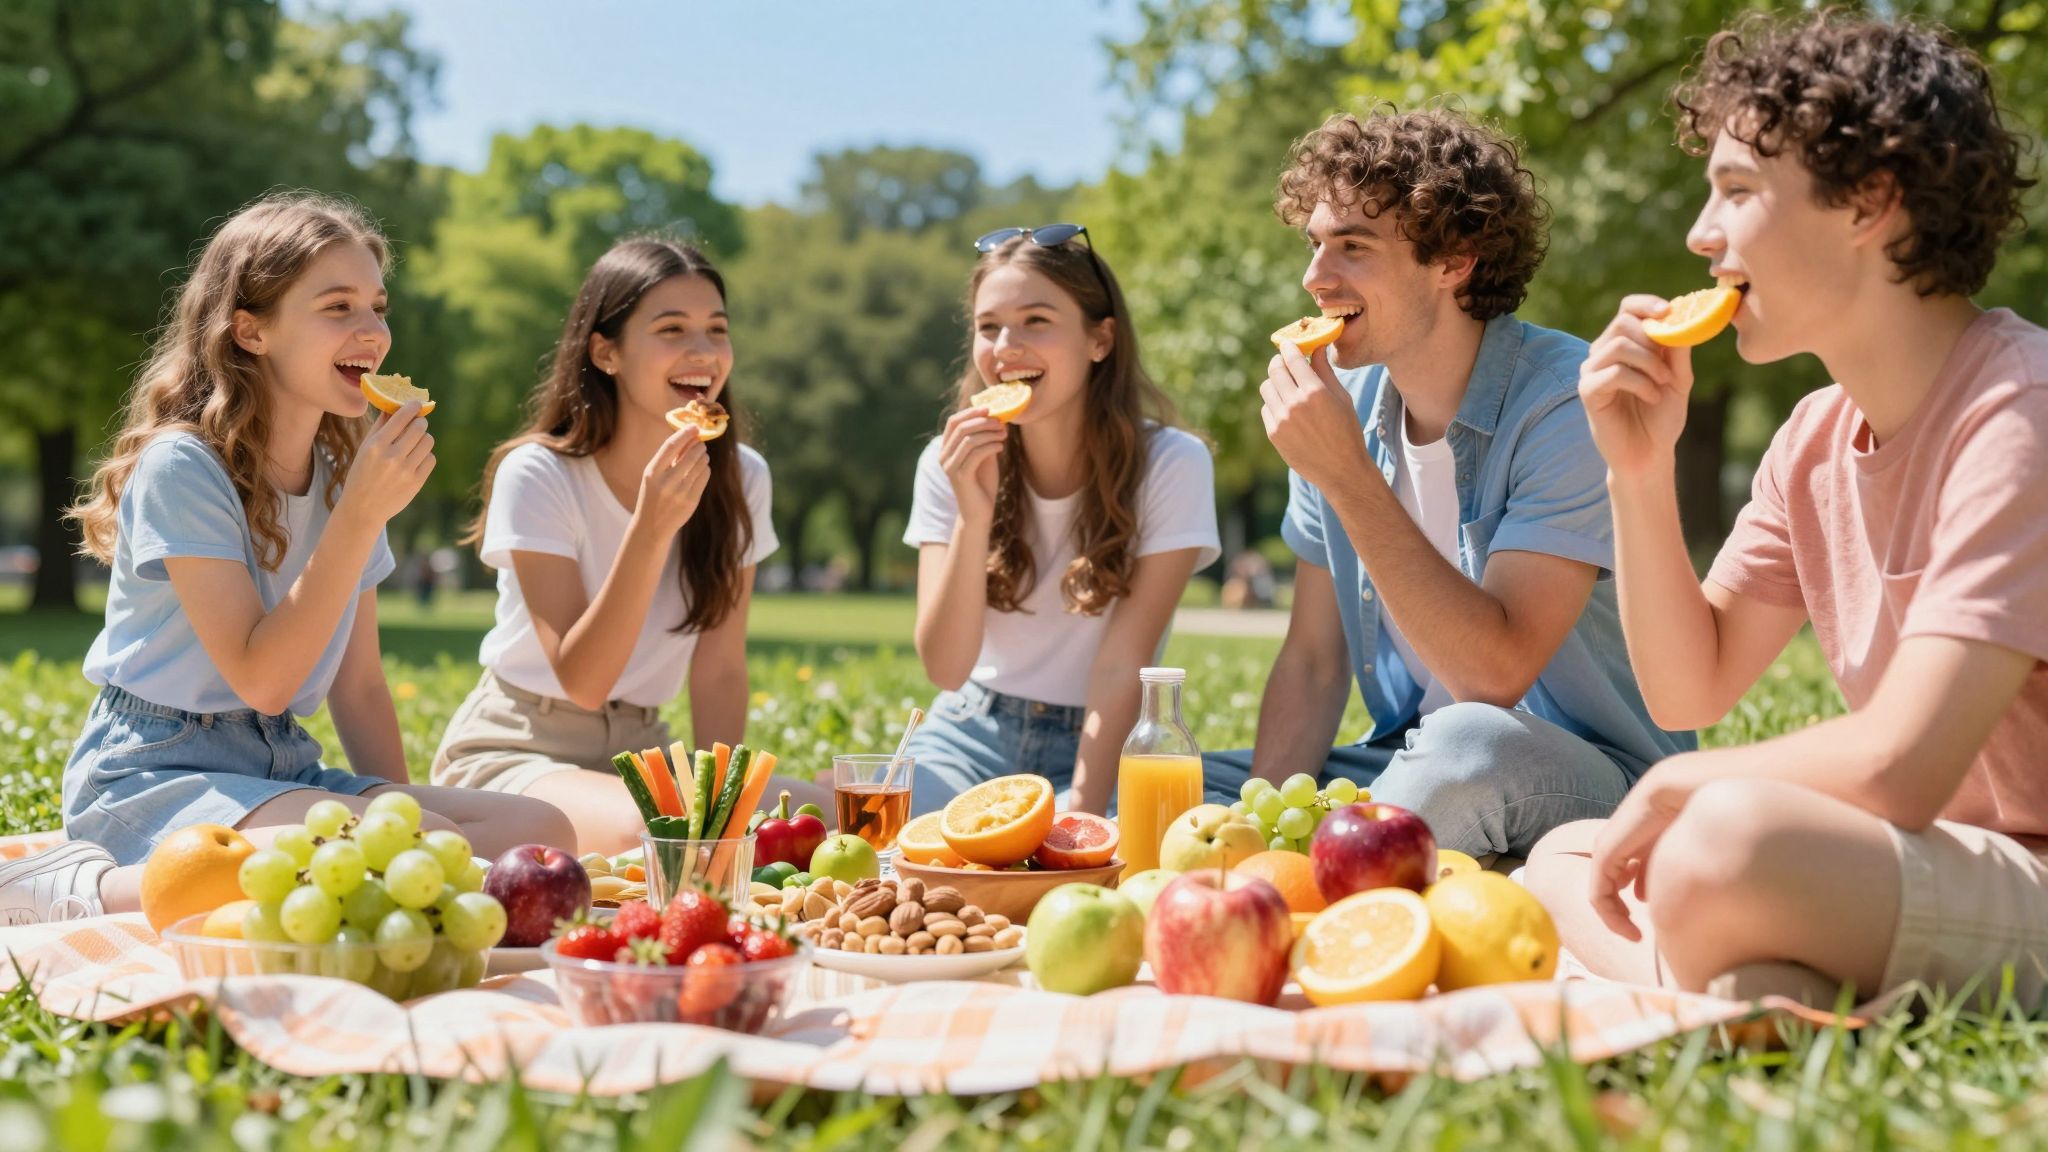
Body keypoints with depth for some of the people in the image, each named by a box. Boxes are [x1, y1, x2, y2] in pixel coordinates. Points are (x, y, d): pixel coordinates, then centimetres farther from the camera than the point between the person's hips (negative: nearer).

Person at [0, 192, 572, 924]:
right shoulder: (182, 466, -11)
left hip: (280, 769, 7)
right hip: (152, 773, -7)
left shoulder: (343, 473, 11)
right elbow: (262, 679, -17)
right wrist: (361, 514, -21)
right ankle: (91, 890, -15)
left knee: (540, 831, -14)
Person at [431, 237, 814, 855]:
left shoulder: (740, 478, -1)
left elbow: (719, 669, 0)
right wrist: (651, 528, -32)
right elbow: (582, 681, -21)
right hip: (519, 751, -5)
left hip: (643, 749, 5)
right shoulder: (538, 475, -15)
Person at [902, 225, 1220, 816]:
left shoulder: (1172, 466, -13)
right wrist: (973, 517, -26)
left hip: (1106, 743, -2)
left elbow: (1121, 665, -16)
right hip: (975, 728, 3)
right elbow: (946, 668, -13)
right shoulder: (950, 464, -6)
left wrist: (1079, 818, -25)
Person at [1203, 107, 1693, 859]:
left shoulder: (1566, 402, -18)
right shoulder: (1344, 402, 1)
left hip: (1596, 783, -5)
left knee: (1468, 742, -38)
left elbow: (1495, 673, -27)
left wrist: (1346, 474, -28)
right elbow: (1312, 660, 6)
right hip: (1407, 769, 5)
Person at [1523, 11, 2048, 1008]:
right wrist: (1640, 473, -1)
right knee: (1561, 860, 10)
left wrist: (1676, 788, -9)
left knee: (1726, 837, -35)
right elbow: (1689, 690, 11)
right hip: (1912, 875, 9)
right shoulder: (1817, 439, 9)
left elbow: (1898, 766, -26)